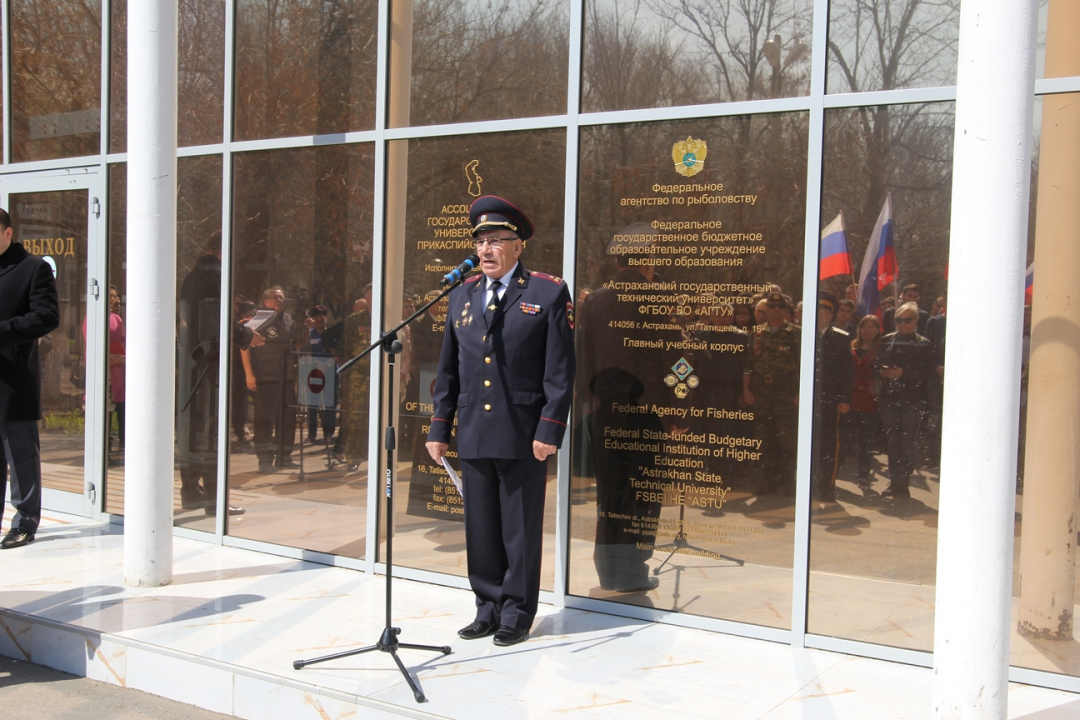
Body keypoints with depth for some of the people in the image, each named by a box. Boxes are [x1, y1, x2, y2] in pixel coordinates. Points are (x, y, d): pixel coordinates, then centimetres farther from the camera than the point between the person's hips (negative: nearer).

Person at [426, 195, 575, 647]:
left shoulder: (549, 294, -2)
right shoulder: (462, 296, 12)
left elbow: (560, 370, -6)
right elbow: (448, 369, 14)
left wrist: (550, 430, -12)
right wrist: (439, 429, 10)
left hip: (523, 437, -5)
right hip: (473, 435, 5)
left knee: (521, 529, 5)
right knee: (480, 528, 11)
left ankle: (516, 614, 18)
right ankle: (488, 609, 23)